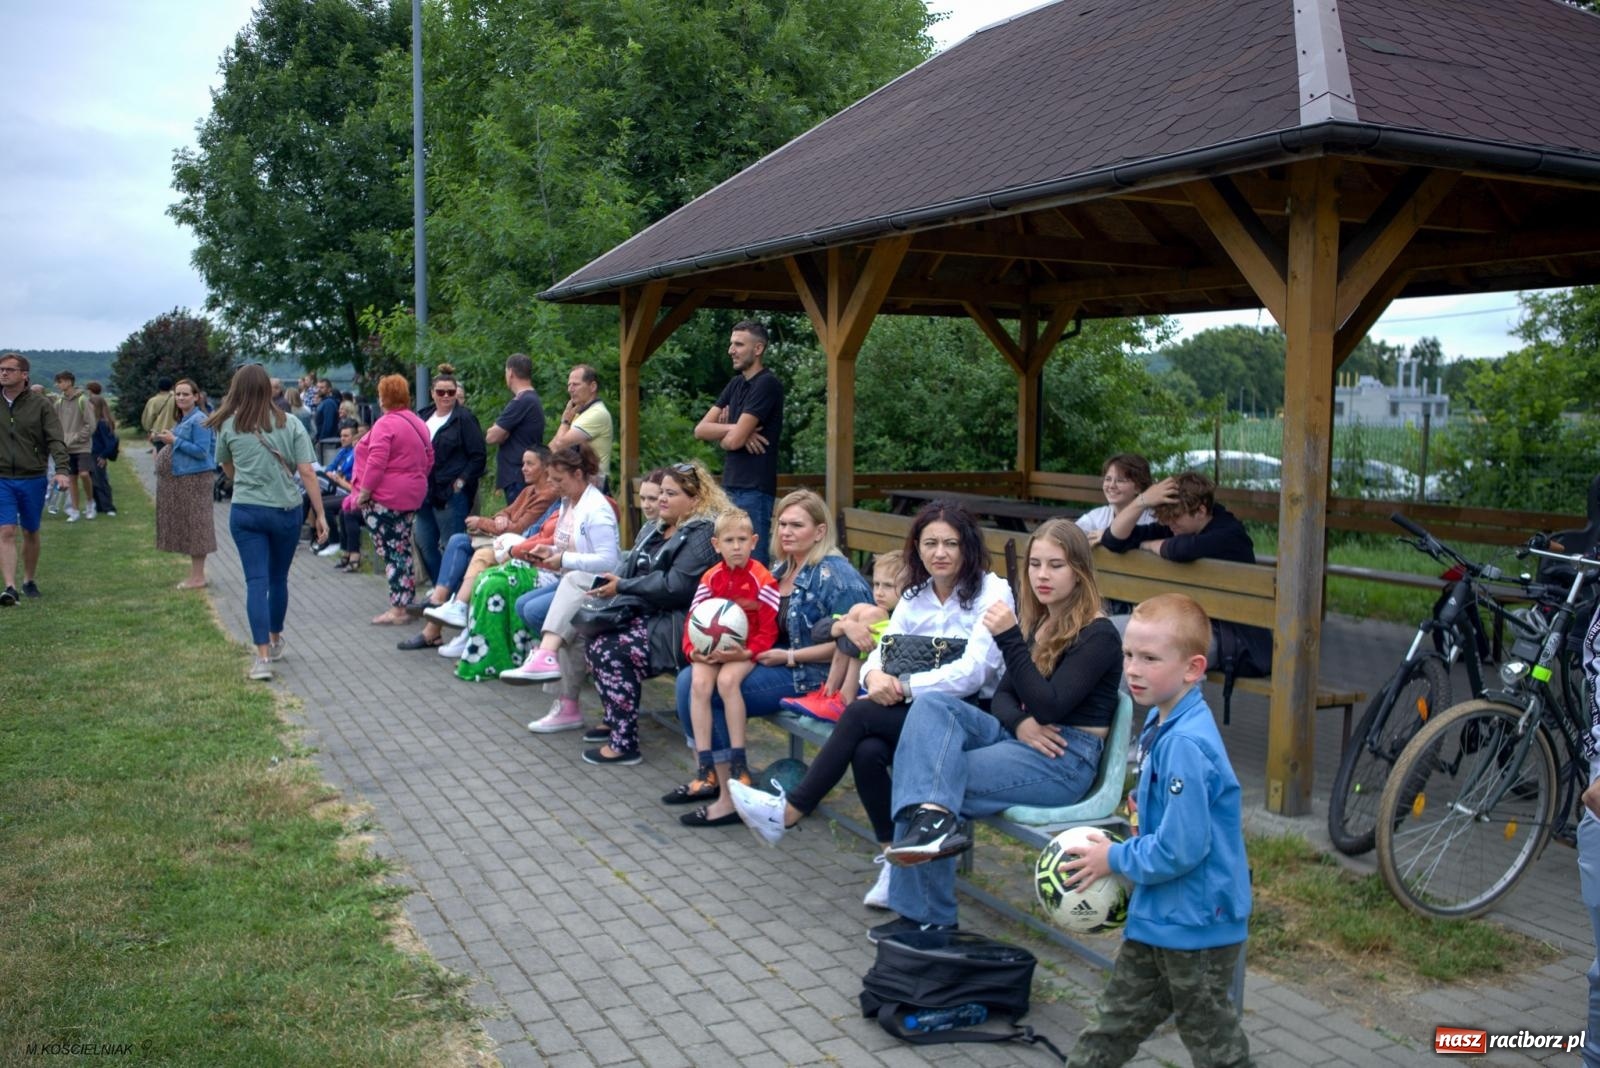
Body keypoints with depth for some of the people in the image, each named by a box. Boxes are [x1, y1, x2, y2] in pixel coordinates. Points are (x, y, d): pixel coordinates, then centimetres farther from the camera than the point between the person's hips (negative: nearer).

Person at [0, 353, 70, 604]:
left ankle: (29, 580, 30)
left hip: (33, 479, 0)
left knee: (30, 533, 13)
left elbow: (55, 440, -10)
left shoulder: (41, 404, -4)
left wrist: (61, 470, -23)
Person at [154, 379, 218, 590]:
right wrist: (168, 440, 10)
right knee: (188, 526, 14)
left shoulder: (199, 420, -14)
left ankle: (198, 577, 2)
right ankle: (195, 574, 21)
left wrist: (175, 440, -18)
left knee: (195, 525, -5)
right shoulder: (183, 420, 15)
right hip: (182, 478, 10)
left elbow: (201, 451, -21)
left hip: (195, 479, -10)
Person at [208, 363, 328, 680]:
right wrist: (320, 514, -3)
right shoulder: (290, 424, -2)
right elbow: (307, 472, -7)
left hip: (246, 512, -1)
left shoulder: (228, 426, -1)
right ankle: (275, 642, 35)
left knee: (256, 582, -3)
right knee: (279, 579, 17)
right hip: (287, 511, 1)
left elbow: (228, 471, 13)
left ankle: (262, 657, -12)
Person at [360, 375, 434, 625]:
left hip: (385, 497, -9)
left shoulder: (385, 424, -14)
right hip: (412, 495, 9)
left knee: (391, 552, -6)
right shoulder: (419, 423, 12)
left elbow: (376, 463, -21)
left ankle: (397, 609, -5)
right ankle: (405, 603, 20)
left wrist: (363, 492, -15)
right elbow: (429, 459, 16)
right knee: (403, 549, 15)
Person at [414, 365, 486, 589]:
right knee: (424, 543, 12)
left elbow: (478, 455, -10)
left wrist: (462, 481, -14)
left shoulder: (464, 418, -8)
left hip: (451, 493, -8)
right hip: (426, 492, 8)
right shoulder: (424, 416, 13)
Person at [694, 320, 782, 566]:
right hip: (730, 486, 8)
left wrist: (721, 435, 5)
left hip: (754, 489, -8)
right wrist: (735, 429, -9)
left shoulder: (767, 384, -12)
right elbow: (700, 429, 7)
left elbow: (734, 440, -16)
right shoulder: (735, 384, 14)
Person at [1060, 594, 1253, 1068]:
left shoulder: (1185, 745, -29)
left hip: (1195, 923, -9)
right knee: (1117, 1019, 23)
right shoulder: (1162, 721, 1)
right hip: (1158, 915, 9)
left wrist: (1115, 858, -16)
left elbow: (1180, 850, -29)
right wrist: (1144, 804, 3)